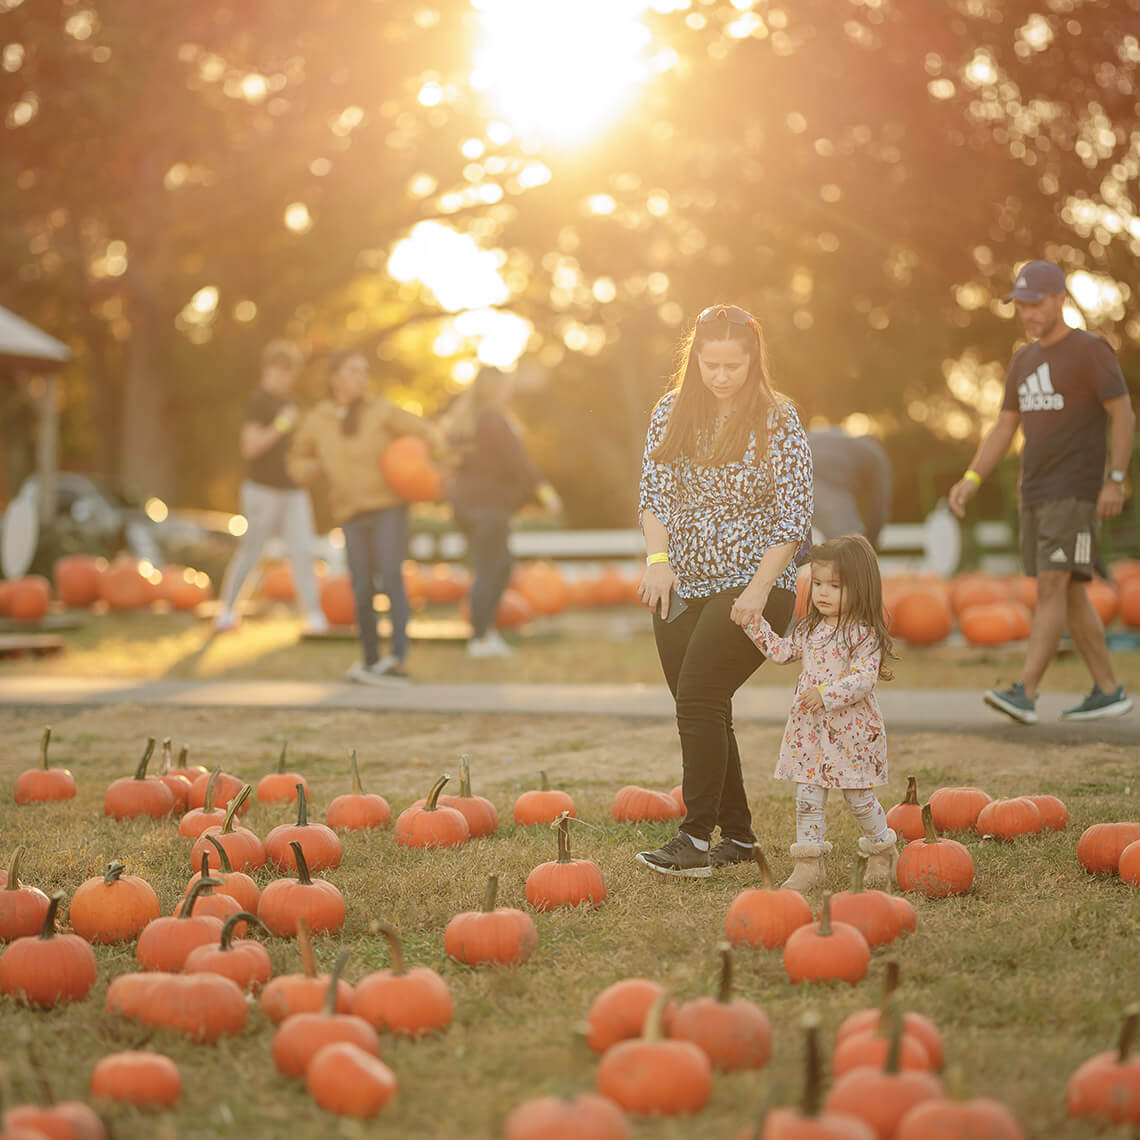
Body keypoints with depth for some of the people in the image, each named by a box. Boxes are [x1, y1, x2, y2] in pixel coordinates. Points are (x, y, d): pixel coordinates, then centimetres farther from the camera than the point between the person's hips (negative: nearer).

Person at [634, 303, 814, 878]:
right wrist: (658, 556, -15)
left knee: (698, 699, -18)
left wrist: (759, 588, -17)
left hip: (752, 587, -5)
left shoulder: (777, 421, -6)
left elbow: (793, 514, -8)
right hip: (682, 587, 5)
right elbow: (655, 491, 3)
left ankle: (695, 838, -16)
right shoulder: (671, 414, 6)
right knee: (704, 714, 7)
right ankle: (737, 833, 18)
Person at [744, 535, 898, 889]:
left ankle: (882, 850, 29)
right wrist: (754, 623, 13)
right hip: (809, 730, 6)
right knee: (807, 797, 3)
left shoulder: (864, 634, -12)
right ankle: (808, 863, 8)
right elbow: (782, 651, 21)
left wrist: (827, 695, -31)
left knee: (859, 798, 6)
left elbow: (864, 678, -21)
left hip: (850, 731, -6)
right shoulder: (809, 629, 9)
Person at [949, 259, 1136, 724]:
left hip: (1076, 491, -8)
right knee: (1069, 595, 8)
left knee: (1051, 587, -16)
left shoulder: (1091, 349, -8)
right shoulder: (1024, 360, 15)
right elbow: (1003, 430, 14)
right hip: (1037, 494, 8)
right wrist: (970, 481, 1)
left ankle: (1023, 694, -22)